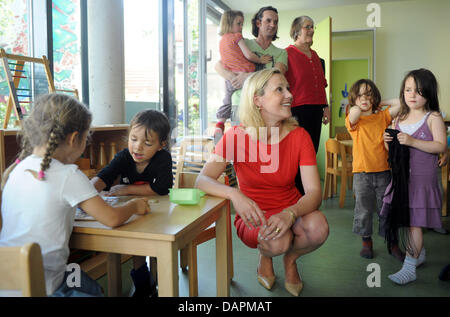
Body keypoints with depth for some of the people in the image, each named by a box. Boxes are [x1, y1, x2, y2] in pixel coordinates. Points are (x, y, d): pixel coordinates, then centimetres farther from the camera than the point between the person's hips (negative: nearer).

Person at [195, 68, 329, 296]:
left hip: (291, 211, 2)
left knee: (318, 227, -30)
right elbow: (202, 181, -21)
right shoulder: (236, 136, -14)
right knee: (277, 242, -34)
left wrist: (289, 214, -39)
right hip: (253, 216, -2)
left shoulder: (299, 136, -10)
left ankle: (291, 258, 7)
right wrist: (234, 194, -42)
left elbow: (314, 192, -17)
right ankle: (265, 255, 7)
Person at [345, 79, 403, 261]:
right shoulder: (353, 120, -1)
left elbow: (400, 103, -1)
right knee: (363, 210, 8)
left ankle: (392, 243, 22)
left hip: (383, 172, 2)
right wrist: (358, 108, -2)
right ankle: (366, 242, 24)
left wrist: (380, 104, 6)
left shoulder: (382, 117, 8)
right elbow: (356, 111, -23)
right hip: (362, 172, -2)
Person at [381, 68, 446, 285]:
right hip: (400, 176, 6)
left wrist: (412, 141, -23)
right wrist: (388, 142, -5)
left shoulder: (433, 117, -5)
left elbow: (441, 146, -15)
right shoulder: (399, 119, 12)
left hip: (421, 177, -6)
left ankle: (409, 268, -1)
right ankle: (420, 253, 36)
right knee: (405, 218, 14)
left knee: (414, 222, -7)